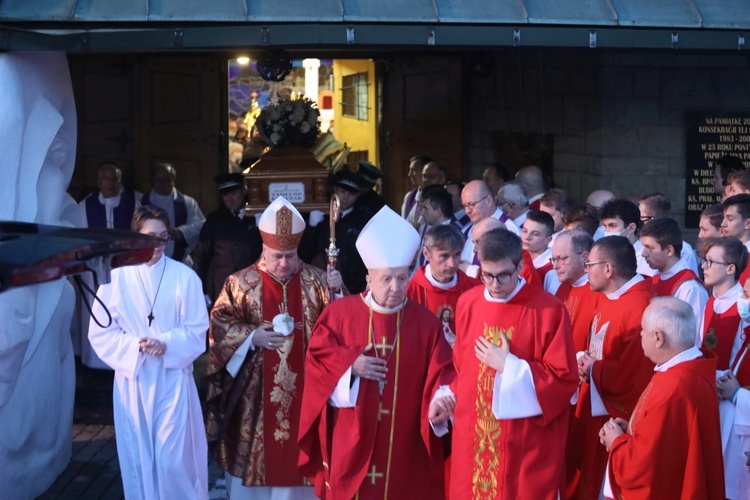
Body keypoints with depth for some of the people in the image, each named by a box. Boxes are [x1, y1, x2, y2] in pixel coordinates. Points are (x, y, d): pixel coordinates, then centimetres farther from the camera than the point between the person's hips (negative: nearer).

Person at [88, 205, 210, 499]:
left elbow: (197, 330, -1)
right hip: (132, 379, 1)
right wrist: (134, 346, -16)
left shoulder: (184, 277, -2)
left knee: (173, 458, -2)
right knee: (138, 456, 8)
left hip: (173, 378, -1)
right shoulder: (116, 277, -1)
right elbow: (100, 333, 0)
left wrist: (165, 344, -17)